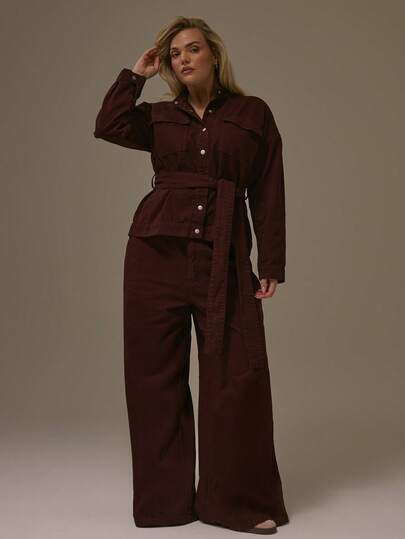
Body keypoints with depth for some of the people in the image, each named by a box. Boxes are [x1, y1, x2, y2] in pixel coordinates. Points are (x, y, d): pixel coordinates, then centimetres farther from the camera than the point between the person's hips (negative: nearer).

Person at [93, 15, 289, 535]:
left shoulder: (253, 113, 10)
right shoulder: (159, 117, 15)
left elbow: (268, 195, 5)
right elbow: (108, 126, -5)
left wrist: (271, 266, -1)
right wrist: (136, 73, 8)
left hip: (223, 258, -2)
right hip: (156, 251, 2)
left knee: (237, 375, -5)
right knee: (155, 375, 4)